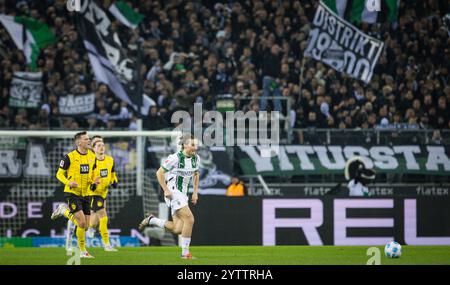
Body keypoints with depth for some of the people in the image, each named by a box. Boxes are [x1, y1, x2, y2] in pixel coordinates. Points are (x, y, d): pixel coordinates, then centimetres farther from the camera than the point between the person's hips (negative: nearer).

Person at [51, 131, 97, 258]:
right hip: (72, 193, -6)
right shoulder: (70, 157, -10)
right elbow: (59, 174, -4)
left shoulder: (92, 156, 6)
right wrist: (68, 182, -23)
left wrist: (94, 181, -1)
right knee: (82, 223, -18)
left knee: (86, 225, 4)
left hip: (85, 194, 6)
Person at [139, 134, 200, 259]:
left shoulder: (196, 158, 5)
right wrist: (166, 190, -14)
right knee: (189, 219, -19)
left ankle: (151, 220, 23)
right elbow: (159, 173, -9)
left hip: (183, 194, 8)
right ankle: (185, 252, -9)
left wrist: (195, 192, 14)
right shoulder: (175, 158, -16)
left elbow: (196, 174, 23)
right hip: (173, 192, -8)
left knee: (177, 229, 1)